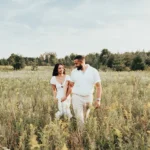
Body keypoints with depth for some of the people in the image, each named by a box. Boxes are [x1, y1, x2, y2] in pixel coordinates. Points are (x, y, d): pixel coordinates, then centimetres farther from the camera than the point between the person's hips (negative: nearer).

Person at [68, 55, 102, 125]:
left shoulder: (93, 71, -5)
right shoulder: (74, 72, 1)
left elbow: (98, 86, -4)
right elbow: (71, 85, 8)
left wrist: (98, 100, -10)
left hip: (88, 97, 0)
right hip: (77, 97, 0)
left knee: (85, 117, 11)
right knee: (79, 117, -5)